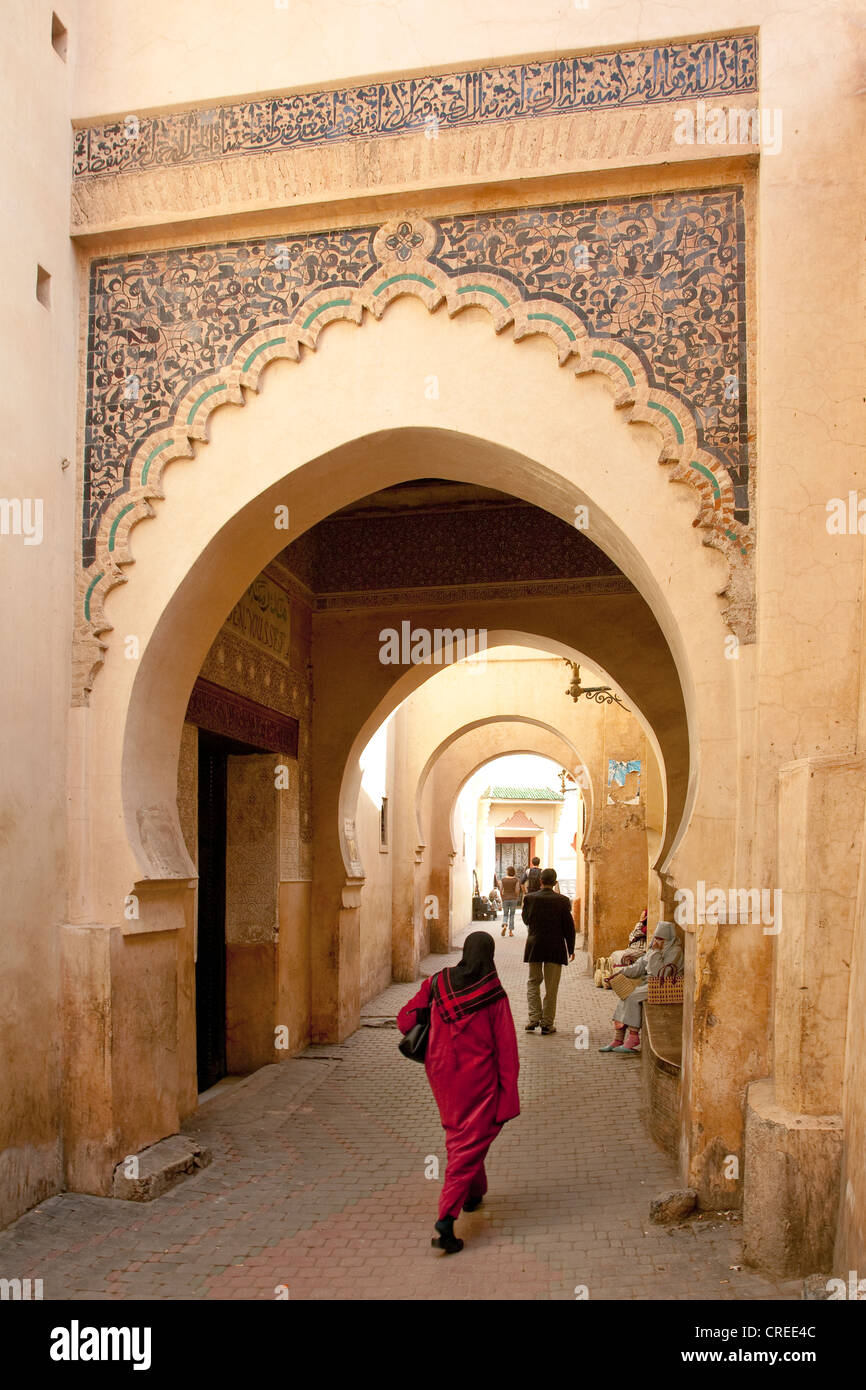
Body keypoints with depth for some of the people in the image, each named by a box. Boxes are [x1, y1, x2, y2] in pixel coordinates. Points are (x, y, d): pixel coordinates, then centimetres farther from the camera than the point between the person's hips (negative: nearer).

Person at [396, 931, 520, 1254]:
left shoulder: (437, 983, -6)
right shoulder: (494, 996, -15)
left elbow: (405, 1019, 0)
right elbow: (506, 1048, -12)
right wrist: (509, 1097, -5)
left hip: (442, 1076, 4)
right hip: (479, 1081, -4)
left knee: (458, 1136, 26)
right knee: (470, 1145, 1)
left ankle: (473, 1194, 43)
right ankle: (447, 1218, -10)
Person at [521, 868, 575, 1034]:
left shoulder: (530, 898, -5)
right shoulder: (562, 900, -8)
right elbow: (569, 926, -4)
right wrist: (571, 949, 5)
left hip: (534, 947, 1)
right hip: (555, 948, -1)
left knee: (533, 982, 16)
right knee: (551, 987, 7)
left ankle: (534, 1018, 4)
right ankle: (547, 1023, 9)